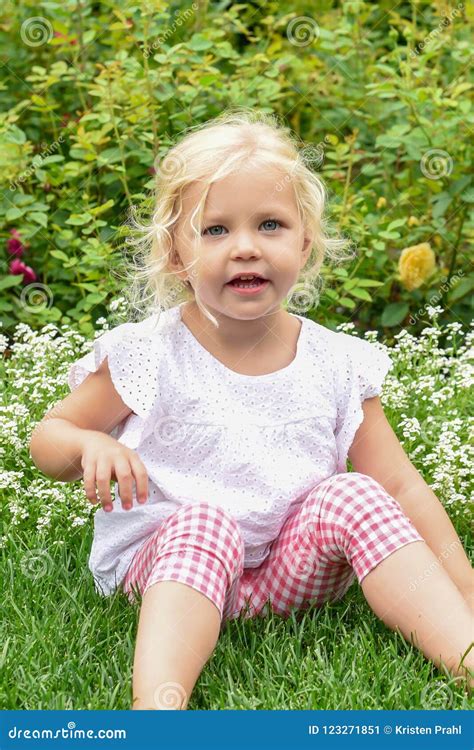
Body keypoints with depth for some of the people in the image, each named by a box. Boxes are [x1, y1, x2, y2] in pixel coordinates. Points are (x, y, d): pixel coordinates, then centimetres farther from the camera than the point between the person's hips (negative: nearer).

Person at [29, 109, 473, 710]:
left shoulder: (335, 364, -1)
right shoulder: (150, 355, -7)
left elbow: (400, 487, 2)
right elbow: (48, 438, 3)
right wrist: (91, 445, -22)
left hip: (291, 569, 3)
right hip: (167, 562, -2)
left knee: (354, 495, -21)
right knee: (204, 522, -32)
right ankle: (157, 706, -51)